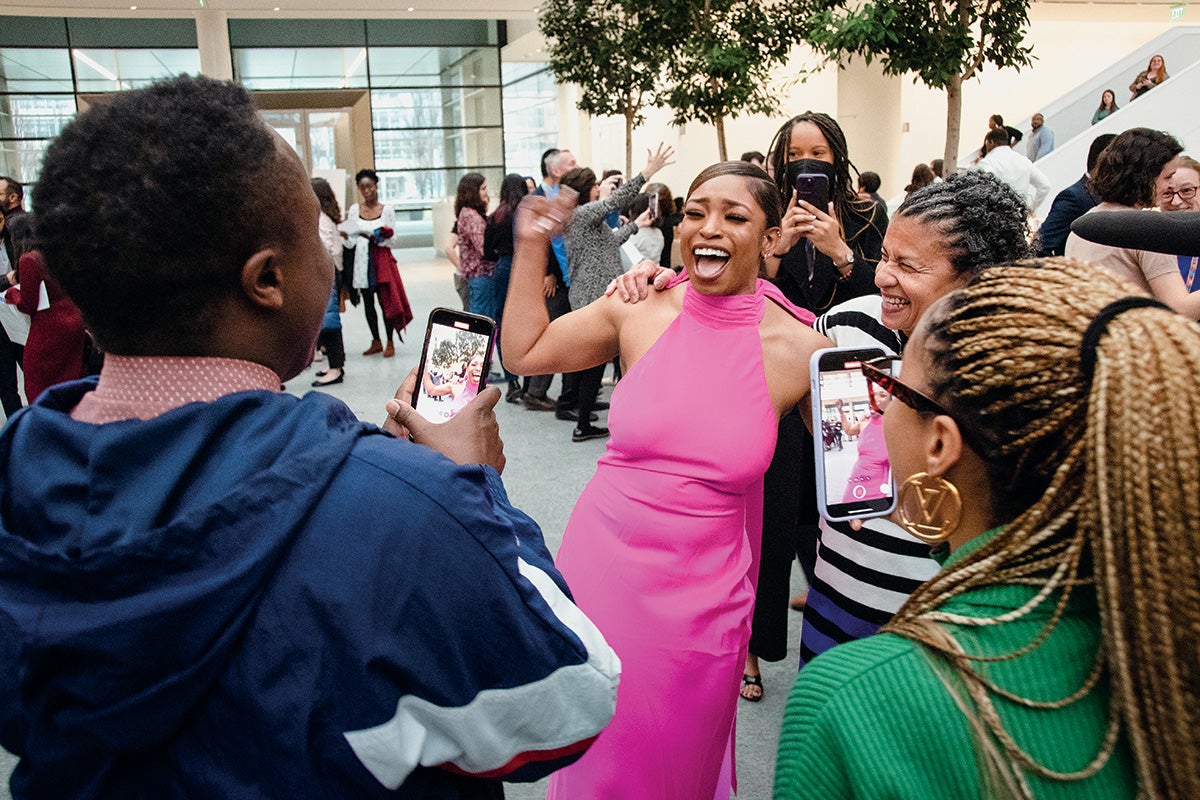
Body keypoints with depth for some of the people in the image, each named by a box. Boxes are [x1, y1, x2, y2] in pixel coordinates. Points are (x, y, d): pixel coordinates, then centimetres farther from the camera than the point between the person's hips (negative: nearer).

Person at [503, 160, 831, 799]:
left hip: (702, 594, -1)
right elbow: (524, 351, 7)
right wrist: (531, 246, 2)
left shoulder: (802, 347, -9)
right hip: (600, 562, 2)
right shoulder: (641, 307, -5)